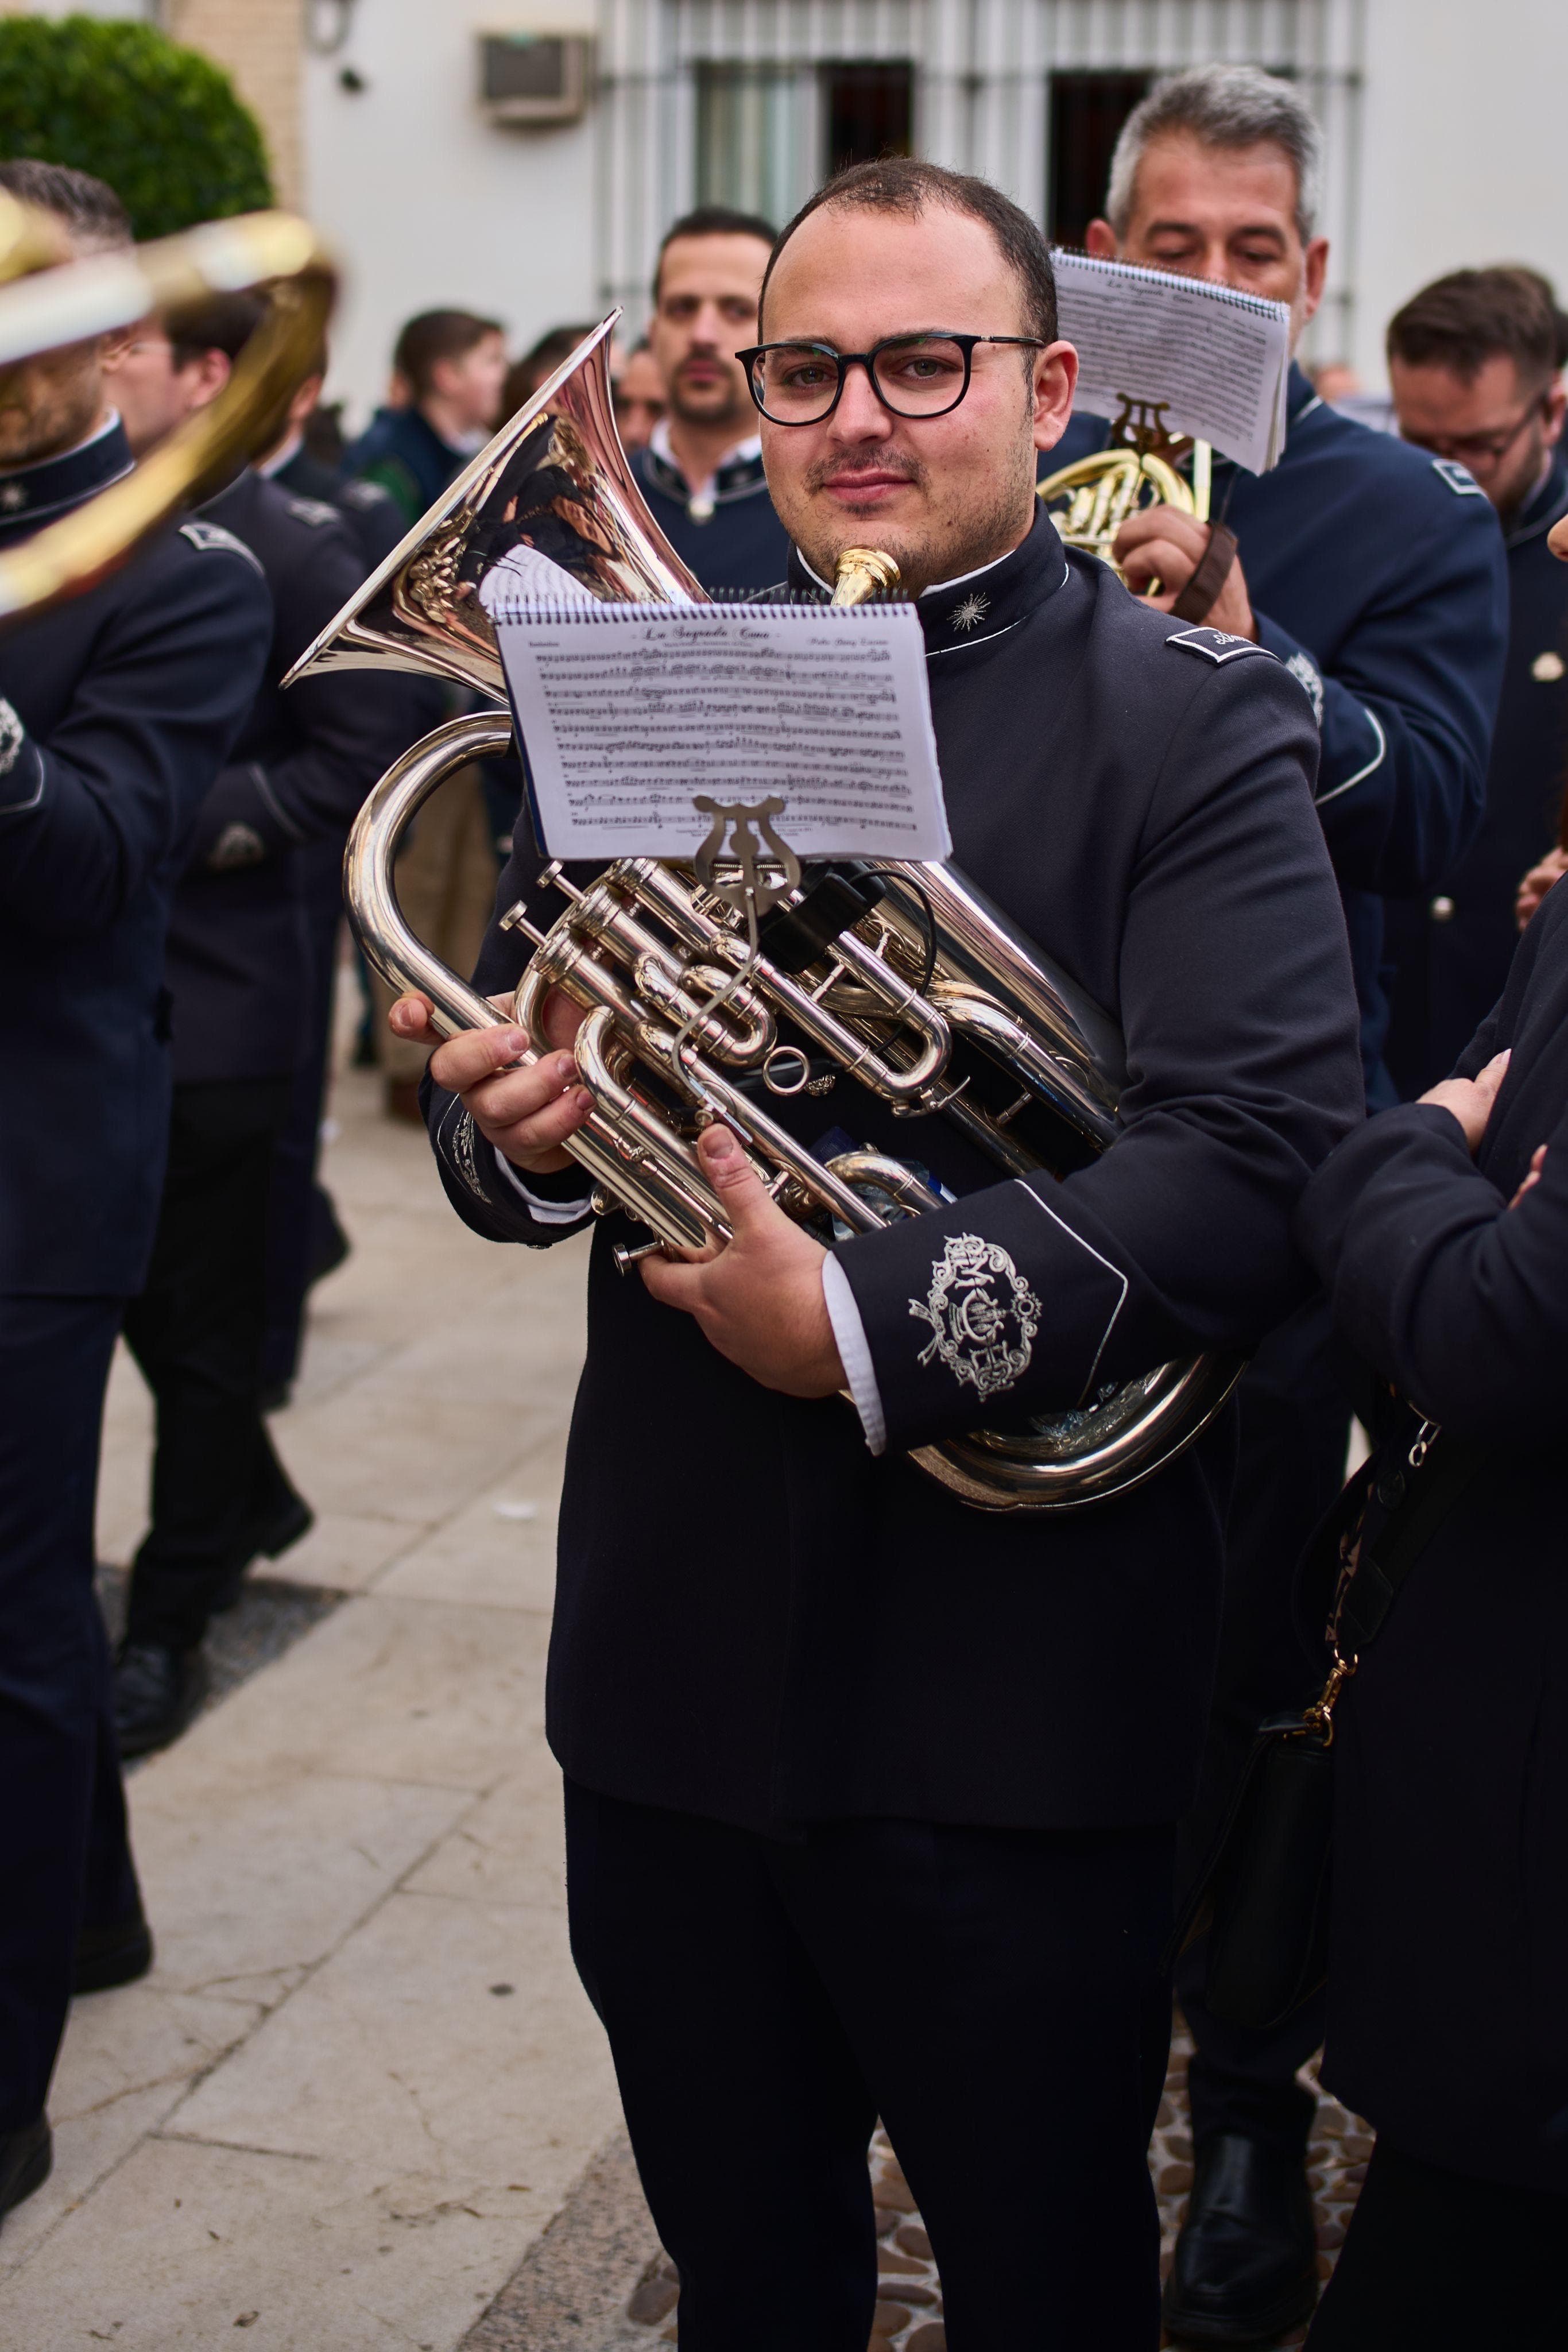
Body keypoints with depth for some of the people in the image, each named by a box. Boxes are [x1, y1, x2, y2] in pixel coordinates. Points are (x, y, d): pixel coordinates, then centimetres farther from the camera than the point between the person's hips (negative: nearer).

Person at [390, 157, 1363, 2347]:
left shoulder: (1195, 725, -7)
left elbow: (1259, 1153, -18)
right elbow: (506, 1052, 9)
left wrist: (875, 1318, -28)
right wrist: (515, 1133, -15)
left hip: (1014, 1687, -4)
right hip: (673, 1654, 4)